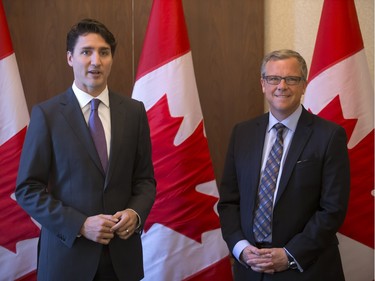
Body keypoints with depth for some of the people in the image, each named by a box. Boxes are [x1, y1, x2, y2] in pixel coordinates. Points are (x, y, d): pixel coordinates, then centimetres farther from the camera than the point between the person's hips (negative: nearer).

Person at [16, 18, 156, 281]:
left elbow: (145, 178, 8)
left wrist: (136, 213, -11)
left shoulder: (134, 111, 3)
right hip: (67, 252, -2)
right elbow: (28, 189, -6)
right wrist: (80, 225, -16)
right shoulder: (46, 114, -5)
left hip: (122, 254, 3)